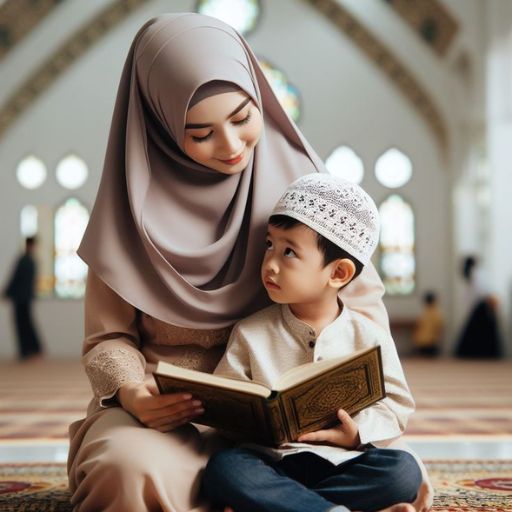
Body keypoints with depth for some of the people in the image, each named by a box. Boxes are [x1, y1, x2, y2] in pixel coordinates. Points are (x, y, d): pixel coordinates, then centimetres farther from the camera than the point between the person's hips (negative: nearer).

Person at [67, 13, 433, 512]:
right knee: (128, 468, -36)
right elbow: (108, 337, 2)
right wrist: (130, 392, -21)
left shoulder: (297, 181, 1)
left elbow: (363, 301, 3)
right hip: (169, 414, -1)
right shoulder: (135, 203, -1)